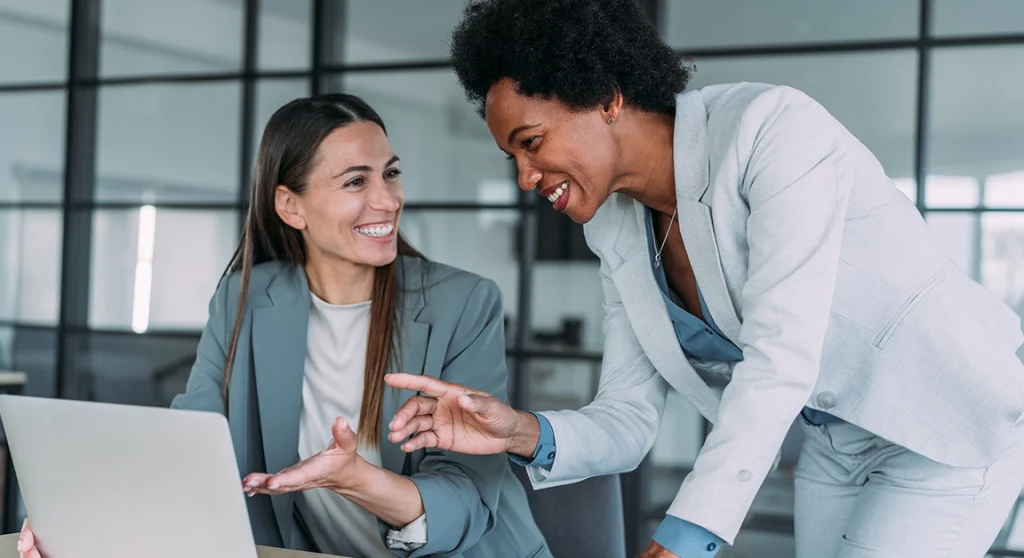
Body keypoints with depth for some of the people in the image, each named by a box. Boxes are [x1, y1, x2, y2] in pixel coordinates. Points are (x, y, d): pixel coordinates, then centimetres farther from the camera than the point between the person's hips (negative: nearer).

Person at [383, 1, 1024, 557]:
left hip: (950, 430, -7)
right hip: (835, 448, 7)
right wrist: (525, 434, -24)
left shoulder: (772, 127, -25)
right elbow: (627, 424, -3)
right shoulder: (621, 235, -3)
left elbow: (781, 358, -32)